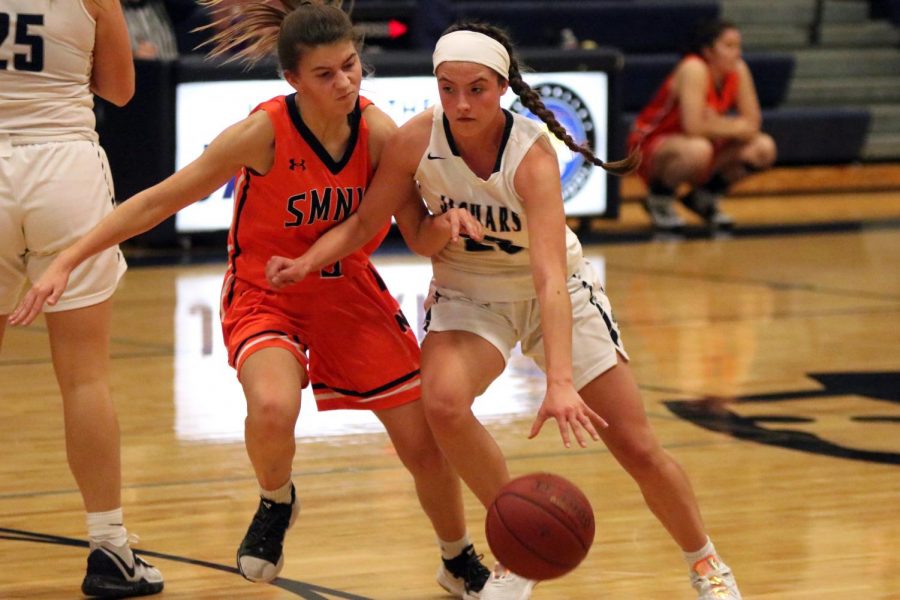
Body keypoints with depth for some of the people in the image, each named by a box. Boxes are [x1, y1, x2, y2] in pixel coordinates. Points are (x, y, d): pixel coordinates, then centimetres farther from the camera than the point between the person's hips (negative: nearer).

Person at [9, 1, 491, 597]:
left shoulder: (377, 130, -16)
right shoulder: (264, 133, -25)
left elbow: (417, 234, -7)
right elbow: (159, 200, -19)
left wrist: (445, 223, -32)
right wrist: (66, 261, -22)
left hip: (351, 291, 3)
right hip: (265, 295, -3)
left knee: (426, 443, 4)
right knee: (273, 408, -34)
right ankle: (276, 504, 1)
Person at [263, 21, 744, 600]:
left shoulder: (531, 153, -32)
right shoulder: (417, 139, -23)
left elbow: (550, 277, -42)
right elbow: (366, 221, -7)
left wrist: (560, 382, -53)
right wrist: (308, 262, -25)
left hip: (557, 293, -2)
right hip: (468, 292, 2)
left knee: (637, 448, -2)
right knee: (443, 402, -29)